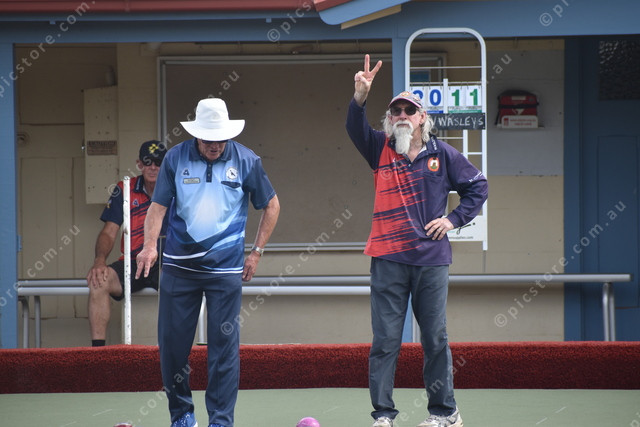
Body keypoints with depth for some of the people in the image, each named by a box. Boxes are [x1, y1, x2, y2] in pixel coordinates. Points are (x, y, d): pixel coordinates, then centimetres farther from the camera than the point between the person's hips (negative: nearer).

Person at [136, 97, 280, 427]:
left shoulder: (246, 161, -1)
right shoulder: (175, 158, 0)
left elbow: (271, 205, 11)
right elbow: (158, 205, 0)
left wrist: (256, 252, 6)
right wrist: (150, 245, -17)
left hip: (226, 268, -1)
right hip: (179, 265, 1)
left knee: (224, 346, -2)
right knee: (172, 342, 4)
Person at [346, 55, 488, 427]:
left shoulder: (442, 154, 6)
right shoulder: (381, 149, 5)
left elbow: (478, 186, 14)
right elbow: (356, 128, -14)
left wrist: (455, 219, 2)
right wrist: (361, 96, -31)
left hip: (432, 259, 0)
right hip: (388, 259, 0)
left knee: (435, 338, 6)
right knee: (385, 340, 0)